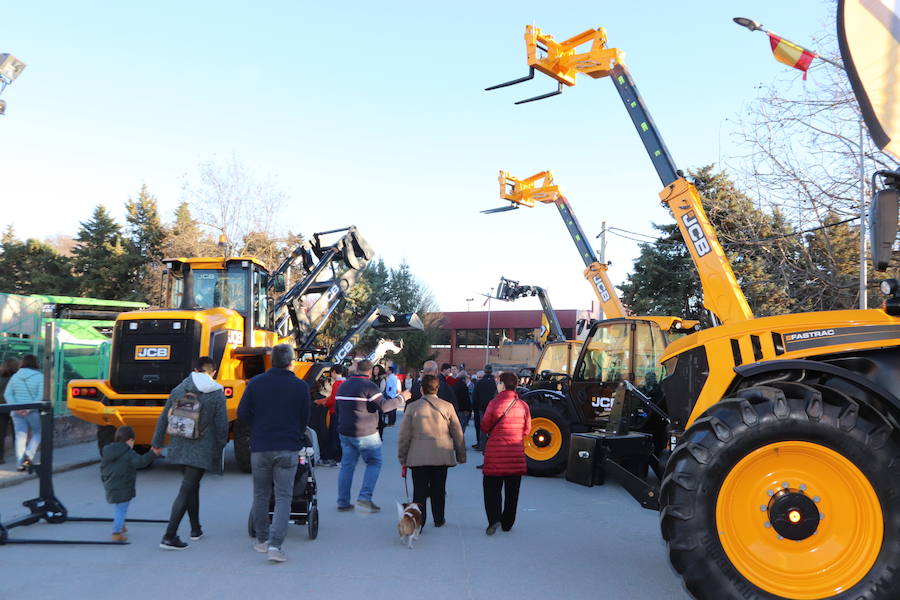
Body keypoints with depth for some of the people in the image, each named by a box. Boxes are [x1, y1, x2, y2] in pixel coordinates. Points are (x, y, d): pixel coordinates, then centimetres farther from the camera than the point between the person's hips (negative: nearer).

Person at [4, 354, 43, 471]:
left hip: (17, 412, 4)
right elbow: (41, 396, -18)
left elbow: (7, 394, -1)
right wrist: (29, 409, -15)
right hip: (33, 412, -4)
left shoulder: (15, 376, 5)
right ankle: (28, 456, -4)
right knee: (37, 433, 14)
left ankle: (20, 464, 5)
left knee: (20, 436, 6)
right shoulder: (39, 377, -8)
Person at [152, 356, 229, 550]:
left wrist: (157, 443, 20)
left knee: (192, 486, 20)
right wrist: (220, 447, 6)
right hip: (202, 451, -5)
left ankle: (196, 529, 31)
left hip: (180, 448, 5)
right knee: (186, 490, -3)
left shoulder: (179, 390, 4)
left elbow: (163, 418, 9)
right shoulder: (217, 394, -9)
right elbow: (221, 425, -8)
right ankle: (169, 536, -6)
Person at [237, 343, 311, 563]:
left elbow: (242, 413, 0)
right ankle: (275, 545, -8)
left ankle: (262, 540, 26)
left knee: (260, 495, 16)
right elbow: (304, 419, 4)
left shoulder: (256, 383, -2)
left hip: (260, 448, 1)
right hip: (287, 449, -1)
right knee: (283, 497, 2)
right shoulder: (300, 386, -3)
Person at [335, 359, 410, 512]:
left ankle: (343, 502, 11)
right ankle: (365, 496, -6)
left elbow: (336, 406, 19)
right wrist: (401, 397, -7)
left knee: (347, 465, 11)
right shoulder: (369, 386, -13)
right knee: (374, 463, 5)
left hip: (345, 432, 7)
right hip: (365, 433, -7)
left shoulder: (344, 385, 11)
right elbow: (384, 406, -18)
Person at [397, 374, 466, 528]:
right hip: (441, 456, 1)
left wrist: (402, 457, 9)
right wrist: (461, 455, 13)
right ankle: (439, 520, 25)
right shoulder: (447, 406, 0)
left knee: (419, 490, 5)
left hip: (418, 456, -1)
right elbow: (457, 433, 4)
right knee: (438, 489, 14)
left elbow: (404, 435, 0)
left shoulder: (413, 407, -3)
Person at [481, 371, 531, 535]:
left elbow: (485, 427, -4)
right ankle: (507, 523, 20)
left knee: (491, 487, 6)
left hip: (495, 453, -3)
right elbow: (527, 430, 4)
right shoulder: (523, 405, -3)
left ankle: (494, 518, -11)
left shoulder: (494, 403, -11)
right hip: (516, 454, 3)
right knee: (512, 490, 13)